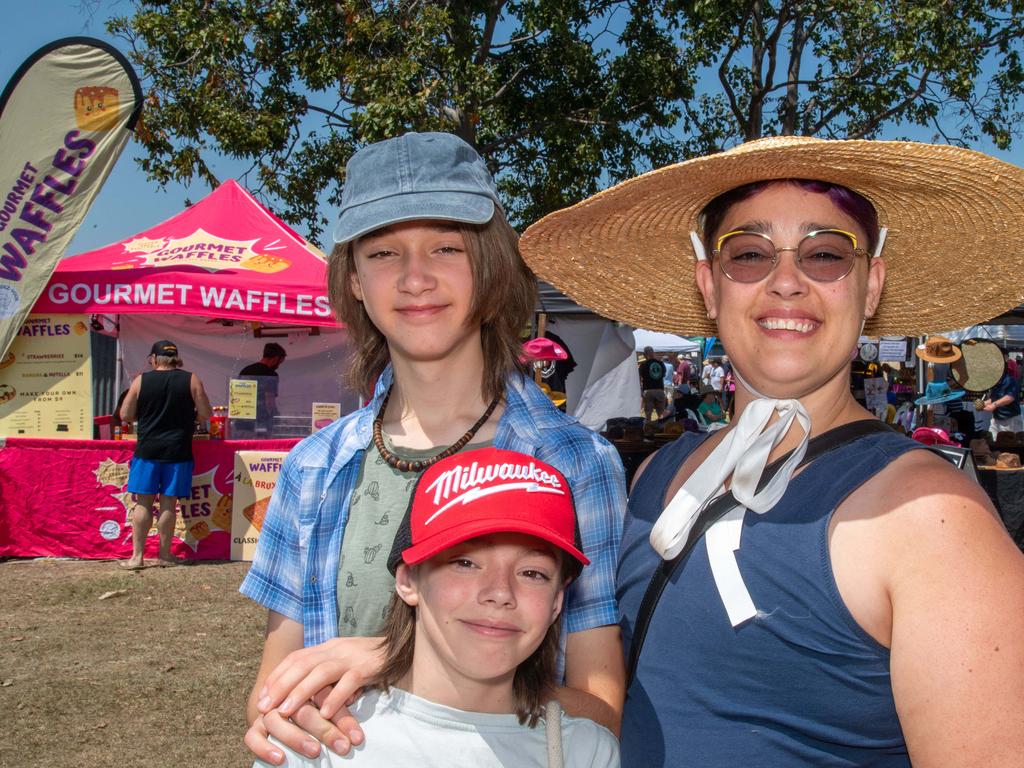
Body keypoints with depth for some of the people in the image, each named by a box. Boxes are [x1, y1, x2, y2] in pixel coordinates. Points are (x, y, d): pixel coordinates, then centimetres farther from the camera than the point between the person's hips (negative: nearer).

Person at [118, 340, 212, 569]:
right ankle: (164, 554, 14)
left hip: (147, 449, 0)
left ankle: (137, 555, 8)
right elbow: (205, 414, 0)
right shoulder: (191, 380, -2)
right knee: (168, 503, 6)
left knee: (143, 502, 6)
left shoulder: (141, 380, -2)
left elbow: (125, 415, 1)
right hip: (178, 451, 0)